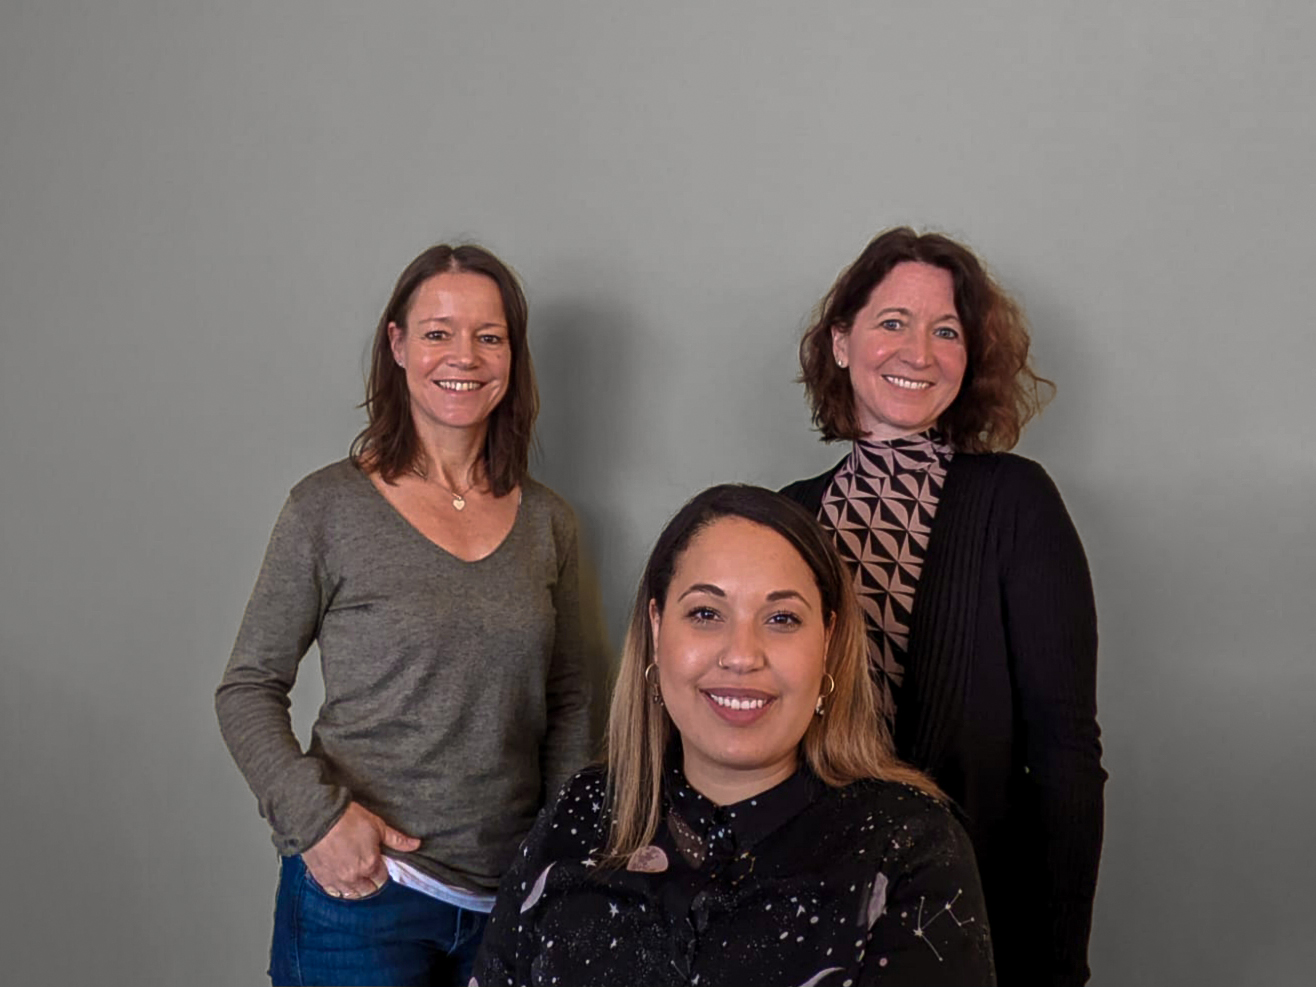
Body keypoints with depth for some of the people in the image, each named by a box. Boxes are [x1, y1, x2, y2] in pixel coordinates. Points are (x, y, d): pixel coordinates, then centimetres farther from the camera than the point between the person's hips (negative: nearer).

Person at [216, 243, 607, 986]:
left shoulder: (548, 522, 3)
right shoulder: (330, 507, -7)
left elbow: (573, 703, 9)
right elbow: (248, 690, -2)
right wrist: (316, 815, -14)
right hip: (362, 892, -3)